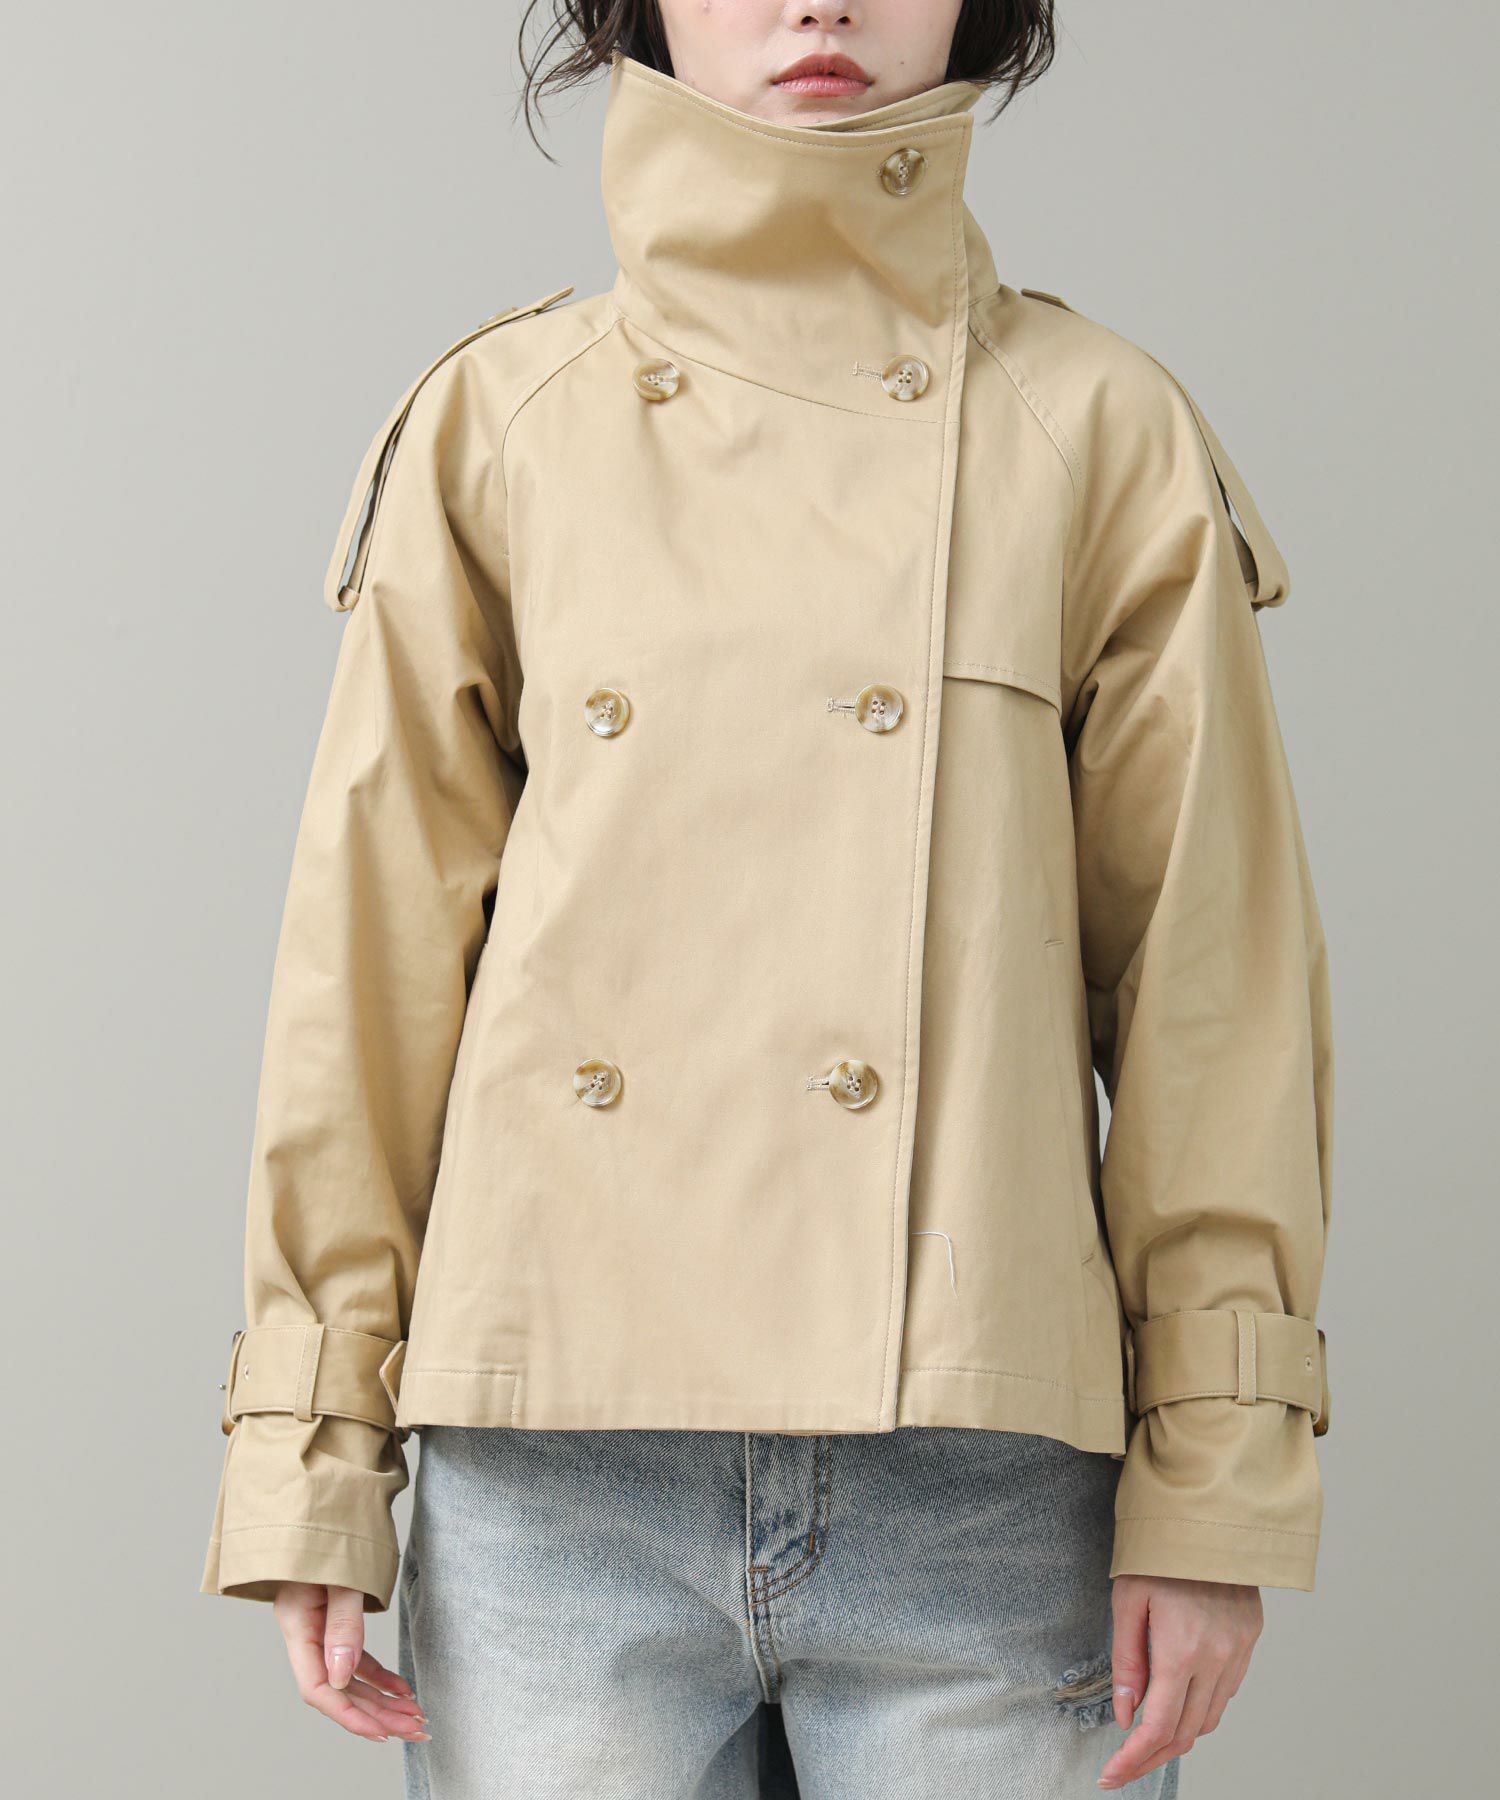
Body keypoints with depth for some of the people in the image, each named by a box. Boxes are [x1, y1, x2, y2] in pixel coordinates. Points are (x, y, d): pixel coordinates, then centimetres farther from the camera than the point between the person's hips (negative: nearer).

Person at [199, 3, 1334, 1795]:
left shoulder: (1099, 427, 6)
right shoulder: (496, 425, 7)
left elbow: (1212, 975, 4)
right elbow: (371, 957, 7)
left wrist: (1218, 1480, -2)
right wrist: (310, 1470, 3)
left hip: (990, 1490, 0)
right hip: (557, 1485, 1)